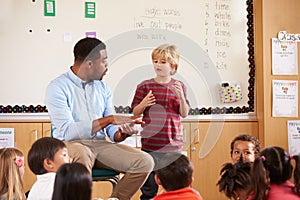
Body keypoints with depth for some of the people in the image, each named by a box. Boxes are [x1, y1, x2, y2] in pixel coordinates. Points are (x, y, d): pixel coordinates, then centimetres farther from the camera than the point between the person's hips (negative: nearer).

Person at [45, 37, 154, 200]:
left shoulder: (103, 88, 14)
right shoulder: (58, 87, -6)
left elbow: (112, 130, 12)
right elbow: (67, 131, -19)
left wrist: (121, 134, -14)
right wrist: (108, 119, -21)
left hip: (100, 144, 6)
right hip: (72, 144, -6)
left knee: (145, 162, -16)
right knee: (82, 154, -41)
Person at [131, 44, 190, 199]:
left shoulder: (179, 87, 5)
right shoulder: (144, 86, 0)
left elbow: (184, 114, 3)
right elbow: (135, 113, 5)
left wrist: (181, 96, -13)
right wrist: (143, 104, -16)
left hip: (173, 144, 1)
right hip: (150, 144, -1)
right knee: (149, 186, 5)